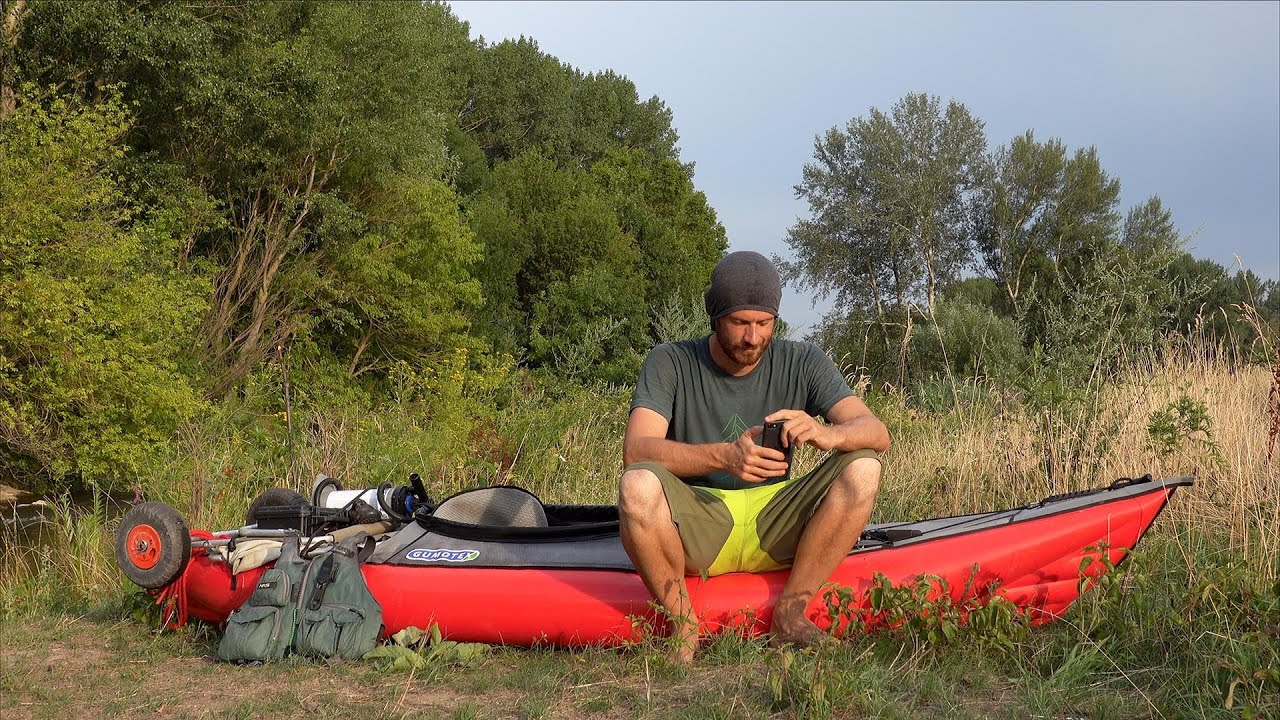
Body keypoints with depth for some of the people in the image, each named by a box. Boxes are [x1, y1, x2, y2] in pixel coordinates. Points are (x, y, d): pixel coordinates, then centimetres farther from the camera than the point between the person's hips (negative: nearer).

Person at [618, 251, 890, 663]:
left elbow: (876, 433, -9)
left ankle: (790, 612, -13)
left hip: (773, 527, 2)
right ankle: (682, 626, -13)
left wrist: (826, 434, -34)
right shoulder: (671, 363, -4)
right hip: (696, 530, -2)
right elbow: (636, 451, -20)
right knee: (638, 485, -33)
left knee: (863, 467, -20)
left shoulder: (802, 363, 1)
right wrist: (724, 456, -37)